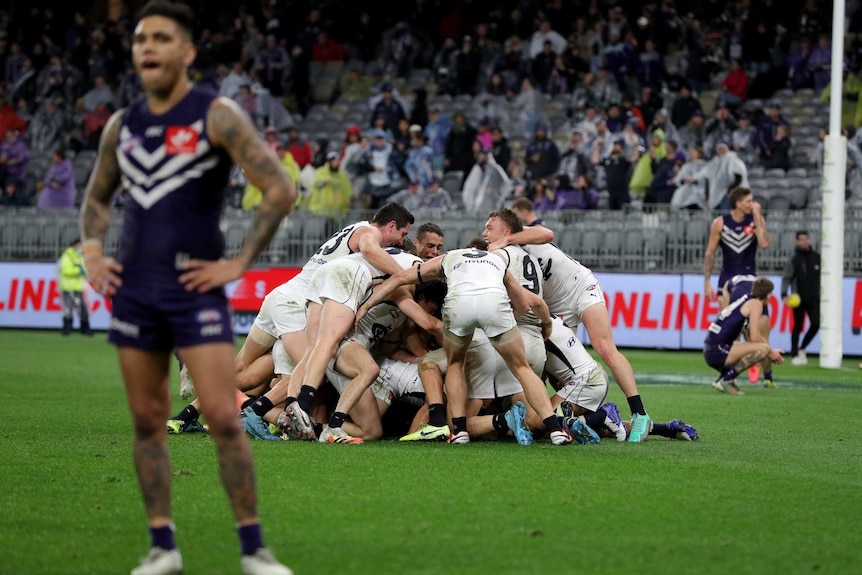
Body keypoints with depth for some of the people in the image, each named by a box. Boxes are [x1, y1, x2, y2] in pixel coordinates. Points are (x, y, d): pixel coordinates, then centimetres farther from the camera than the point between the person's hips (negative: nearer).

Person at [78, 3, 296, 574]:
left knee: (223, 418, -9)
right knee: (148, 420, 6)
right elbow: (97, 197, 26)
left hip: (195, 288, -5)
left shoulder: (216, 116, -7)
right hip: (135, 289, 5)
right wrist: (93, 253, 9)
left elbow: (281, 190, -12)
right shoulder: (122, 125, 10)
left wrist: (239, 264, -13)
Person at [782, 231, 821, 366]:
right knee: (797, 327, -1)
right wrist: (784, 294, -16)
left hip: (814, 299, 3)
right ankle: (795, 355, 8)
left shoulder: (816, 258, 8)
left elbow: (822, 277, 15)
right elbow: (786, 278, -3)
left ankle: (802, 349, 14)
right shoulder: (793, 260, -1)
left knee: (816, 324, -6)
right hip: (799, 299, -3)